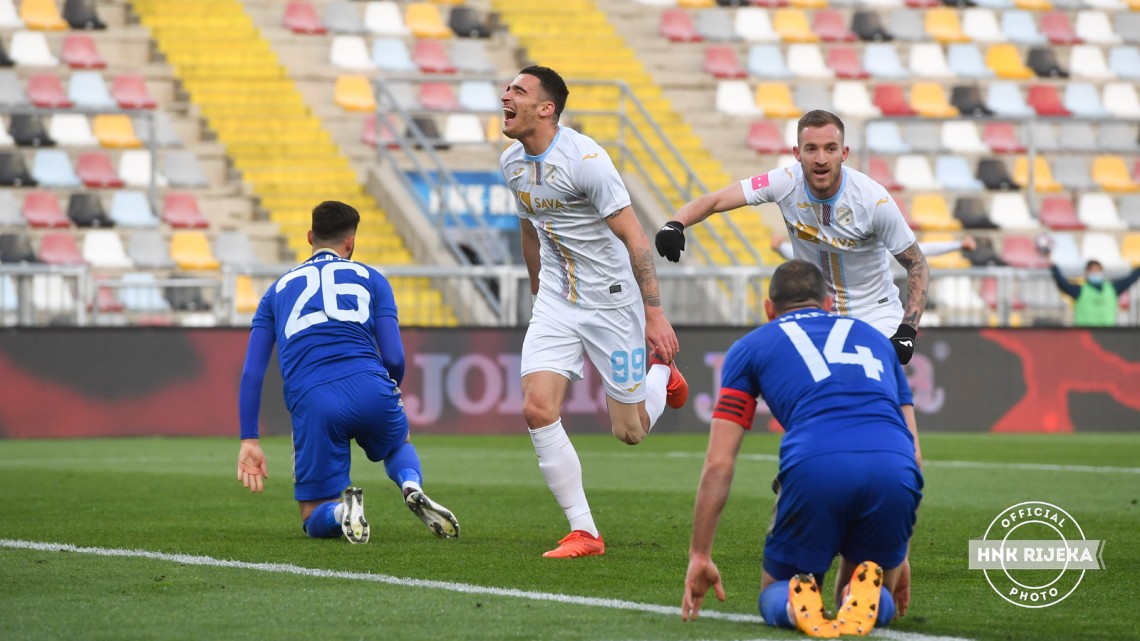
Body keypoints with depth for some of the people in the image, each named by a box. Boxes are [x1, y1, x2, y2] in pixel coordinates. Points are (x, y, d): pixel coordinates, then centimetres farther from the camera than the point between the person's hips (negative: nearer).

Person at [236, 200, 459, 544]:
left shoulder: (278, 289, 25)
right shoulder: (371, 278, 20)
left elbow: (252, 373, 16)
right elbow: (394, 359, 9)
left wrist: (249, 440, 16)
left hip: (311, 401, 0)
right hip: (369, 387, 0)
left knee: (316, 521, 16)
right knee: (399, 447, 35)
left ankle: (342, 510, -22)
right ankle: (412, 486, -1)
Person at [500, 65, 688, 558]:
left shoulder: (585, 159, -21)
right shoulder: (513, 163, 2)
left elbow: (633, 237, -19)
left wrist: (655, 314, -21)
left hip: (613, 302, -6)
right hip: (556, 302, 6)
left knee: (630, 432, 2)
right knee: (537, 410, -13)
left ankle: (660, 373, 37)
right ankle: (583, 532, -6)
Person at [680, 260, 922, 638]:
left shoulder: (750, 348, 26)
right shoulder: (874, 338, 35)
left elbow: (719, 464, 19)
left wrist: (700, 556, 26)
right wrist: (898, 553, 39)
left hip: (814, 468, -2)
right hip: (894, 473, 2)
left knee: (775, 597, 23)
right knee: (879, 603, 26)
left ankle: (797, 601, -13)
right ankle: (867, 594, -9)